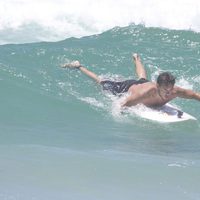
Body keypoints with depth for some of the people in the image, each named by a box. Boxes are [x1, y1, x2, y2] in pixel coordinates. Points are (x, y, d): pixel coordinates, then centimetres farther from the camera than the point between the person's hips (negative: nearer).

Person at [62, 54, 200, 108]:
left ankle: (136, 58, 74)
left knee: (142, 78, 43)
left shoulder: (174, 91, -38)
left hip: (141, 84, 6)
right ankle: (79, 66, 42)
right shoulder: (148, 92, -51)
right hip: (128, 88, -6)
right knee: (102, 82, 21)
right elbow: (124, 105, -42)